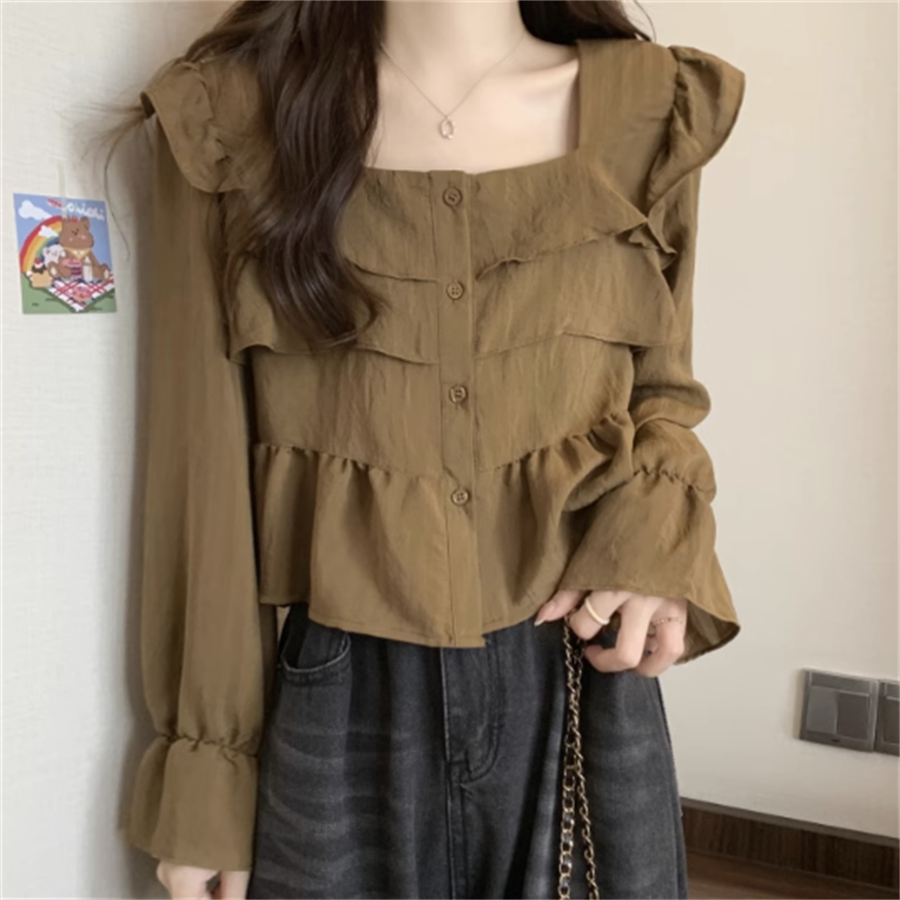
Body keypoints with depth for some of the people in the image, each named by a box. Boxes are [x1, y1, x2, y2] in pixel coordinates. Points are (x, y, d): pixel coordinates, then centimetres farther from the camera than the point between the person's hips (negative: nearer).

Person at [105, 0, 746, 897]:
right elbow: (203, 470, -4)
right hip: (334, 699, -1)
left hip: (579, 687, 2)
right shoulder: (228, 116, -5)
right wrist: (205, 770, 0)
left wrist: (652, 535, -10)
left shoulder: (650, 109, 0)